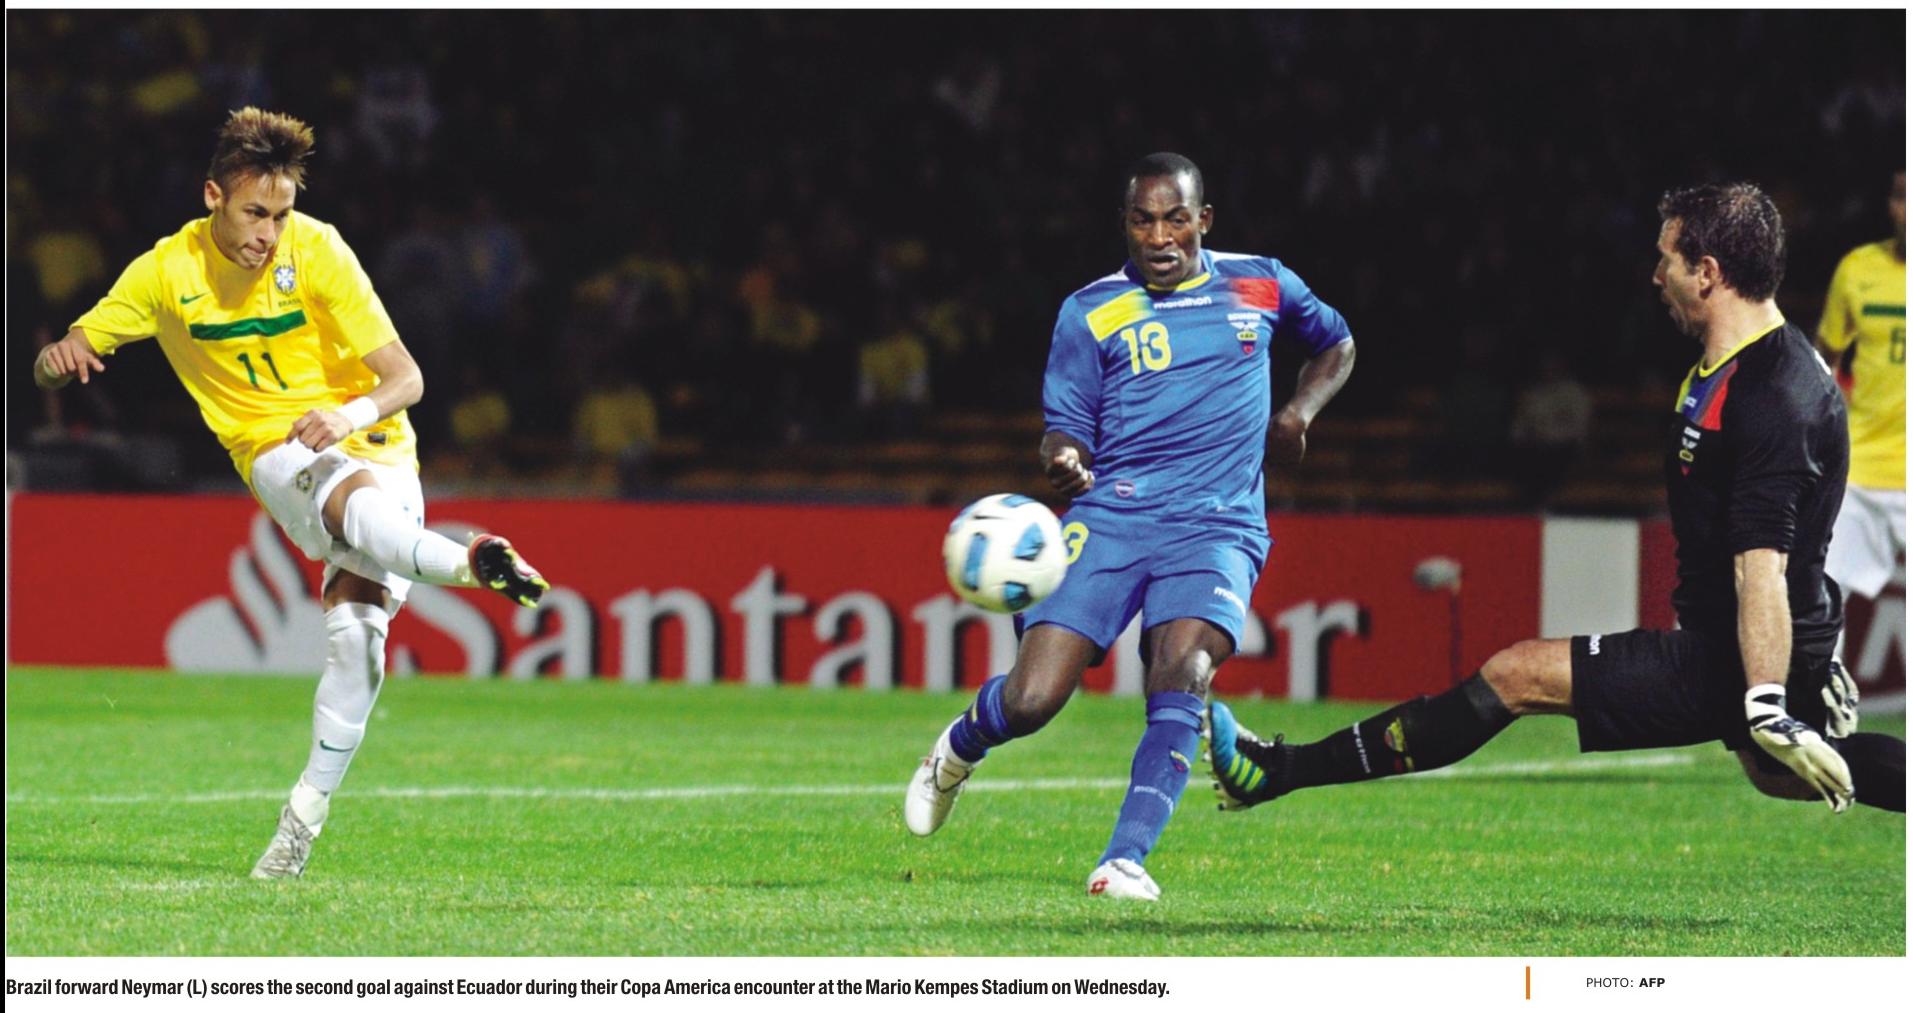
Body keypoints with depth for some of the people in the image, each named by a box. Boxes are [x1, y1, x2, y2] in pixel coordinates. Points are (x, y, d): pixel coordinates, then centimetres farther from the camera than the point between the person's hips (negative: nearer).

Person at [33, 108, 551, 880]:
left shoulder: (317, 251, -10)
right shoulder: (167, 271, -4)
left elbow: (406, 380, -11)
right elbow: (70, 352, 4)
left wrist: (351, 415, -33)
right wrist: (57, 359, -22)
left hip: (372, 446, 0)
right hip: (276, 454, 0)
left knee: (356, 627, -21)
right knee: (357, 500, -37)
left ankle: (305, 817, -11)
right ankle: (470, 563, -66)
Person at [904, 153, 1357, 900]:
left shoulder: (1260, 286, 12)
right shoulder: (1091, 311, 7)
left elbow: (1335, 343, 29)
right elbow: (1067, 426, 5)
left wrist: (1299, 411, 10)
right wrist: (1063, 463, -19)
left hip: (1218, 528, 0)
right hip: (1111, 517, 0)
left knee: (1182, 669, -29)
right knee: (1030, 702, -11)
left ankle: (1126, 859, -29)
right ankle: (959, 748, 26)